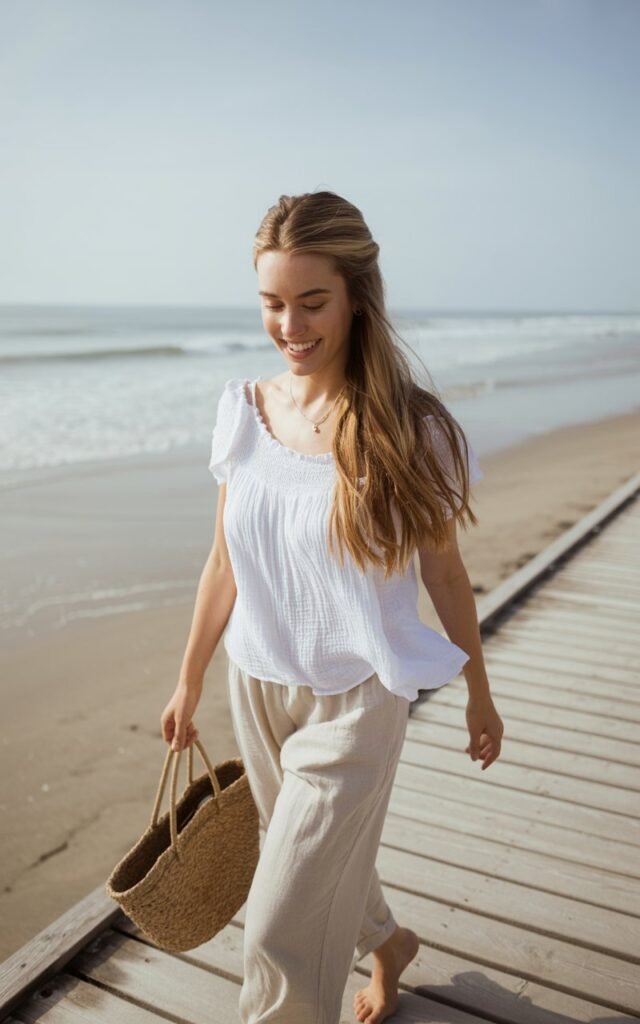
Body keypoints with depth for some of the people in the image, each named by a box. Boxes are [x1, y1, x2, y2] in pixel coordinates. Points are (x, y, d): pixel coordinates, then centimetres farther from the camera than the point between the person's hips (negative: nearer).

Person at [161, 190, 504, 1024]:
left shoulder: (408, 428, -17)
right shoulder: (244, 409, -5)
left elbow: (443, 568, -5)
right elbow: (224, 560, 4)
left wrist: (480, 695, 5)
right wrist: (189, 681, 11)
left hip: (352, 700, -5)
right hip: (257, 687, 5)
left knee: (281, 931, 2)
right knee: (323, 864, 27)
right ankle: (387, 941, 58)